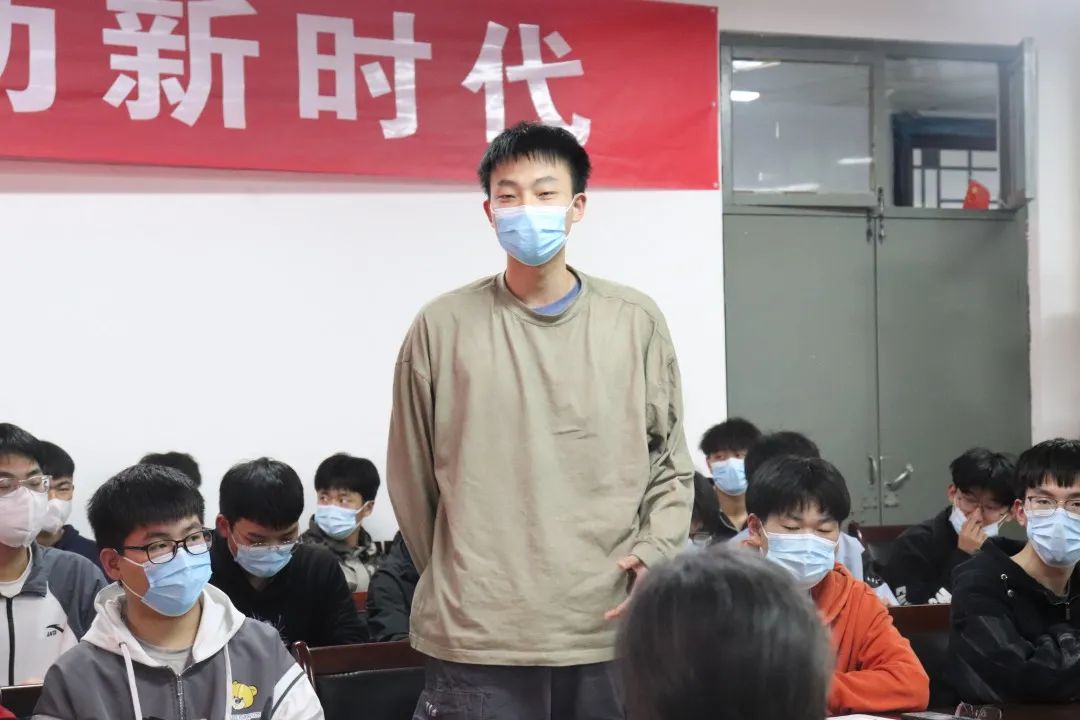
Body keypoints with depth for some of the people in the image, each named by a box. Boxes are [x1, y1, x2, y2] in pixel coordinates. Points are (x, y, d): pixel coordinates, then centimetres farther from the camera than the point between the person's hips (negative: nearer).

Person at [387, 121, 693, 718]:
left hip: (611, 629, 2)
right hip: (477, 638, -1)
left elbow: (671, 464, 10)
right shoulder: (443, 327, 1)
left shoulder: (635, 322, 5)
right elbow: (411, 478, 8)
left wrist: (655, 552, -5)